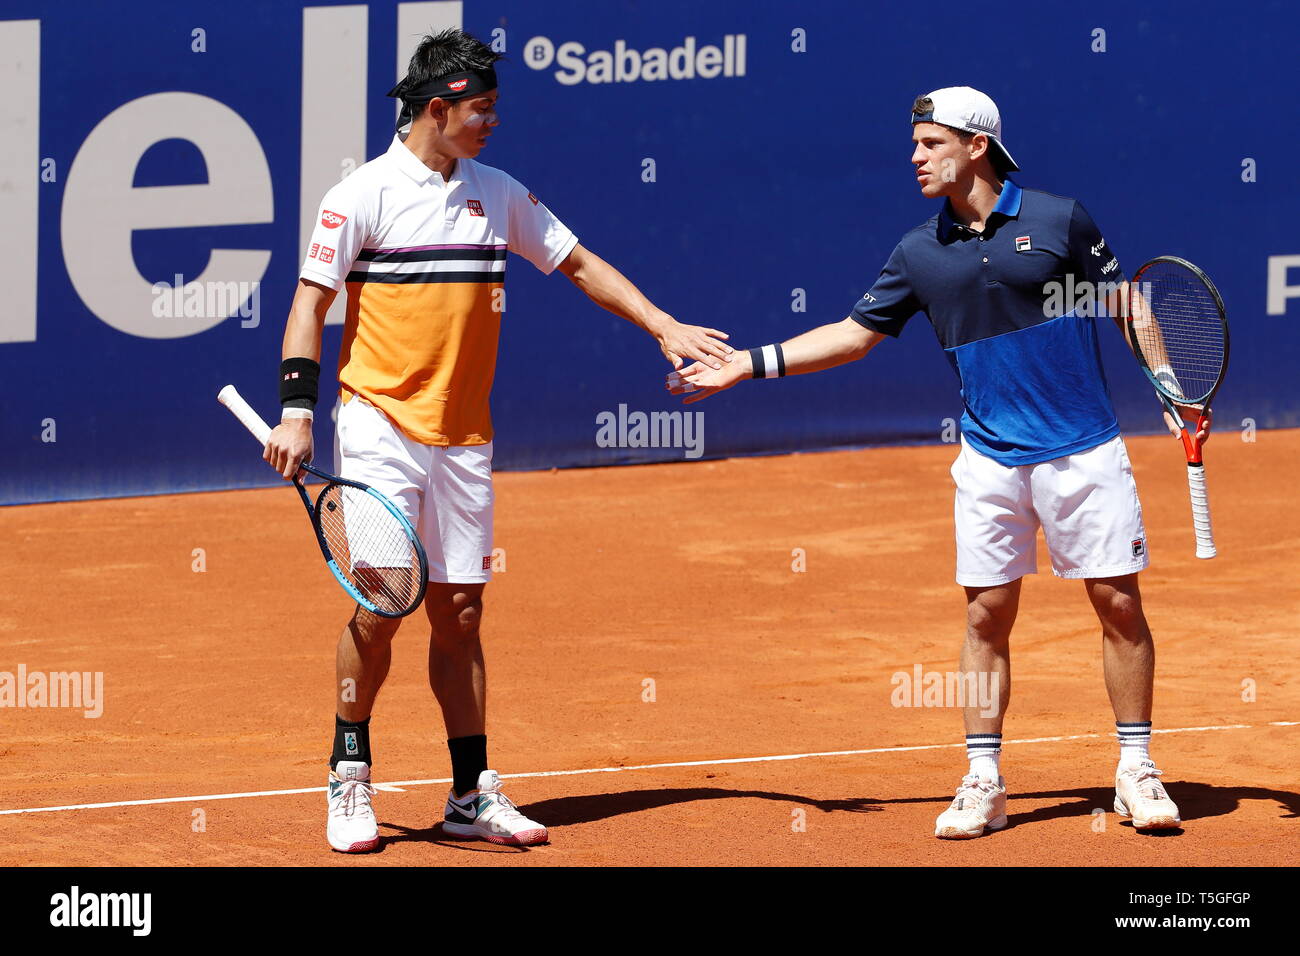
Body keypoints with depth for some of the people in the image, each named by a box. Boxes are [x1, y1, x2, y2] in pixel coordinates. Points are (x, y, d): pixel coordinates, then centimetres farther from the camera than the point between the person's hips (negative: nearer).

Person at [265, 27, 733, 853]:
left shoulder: (499, 195, 9)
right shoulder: (364, 195, -5)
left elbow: (578, 263, 18)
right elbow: (312, 300, -5)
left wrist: (664, 326, 10)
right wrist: (296, 411, -14)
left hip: (463, 436, 5)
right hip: (382, 424, -5)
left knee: (459, 609, 5)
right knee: (381, 603, -9)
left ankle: (472, 795, 10)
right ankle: (350, 779, 5)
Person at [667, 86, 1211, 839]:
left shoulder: (1059, 219, -3)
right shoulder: (920, 254, 5)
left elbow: (1126, 304, 5)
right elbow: (855, 334, 12)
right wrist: (745, 365, 8)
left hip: (1084, 452, -2)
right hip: (992, 460, 2)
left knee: (1119, 602, -2)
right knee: (989, 615, 0)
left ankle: (1138, 771, 8)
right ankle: (984, 783, 7)